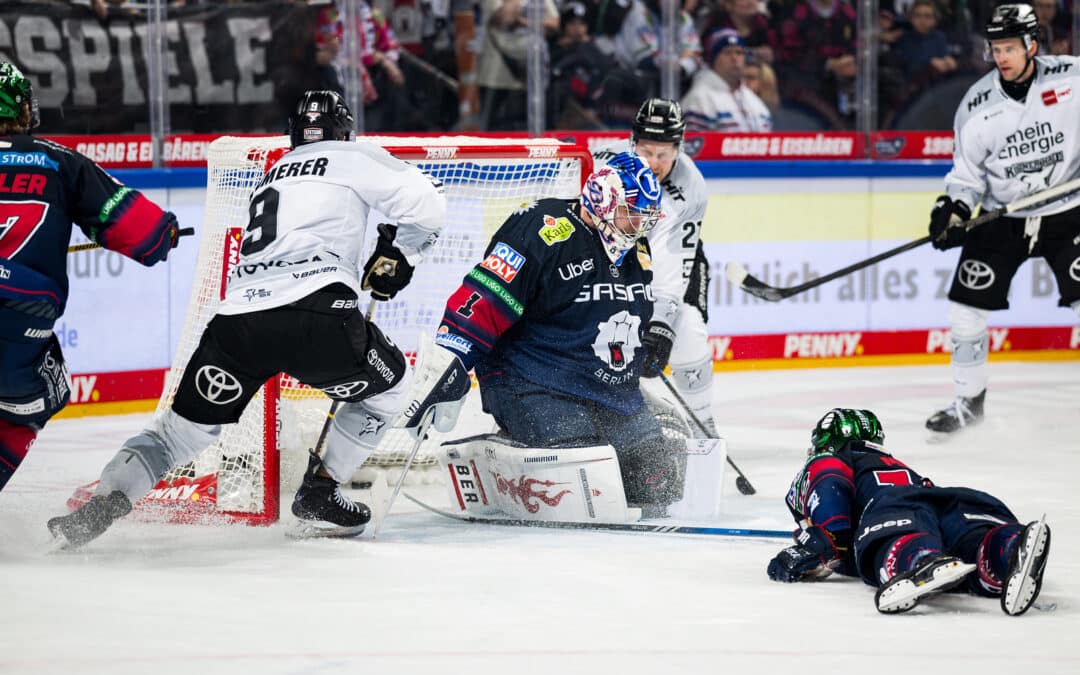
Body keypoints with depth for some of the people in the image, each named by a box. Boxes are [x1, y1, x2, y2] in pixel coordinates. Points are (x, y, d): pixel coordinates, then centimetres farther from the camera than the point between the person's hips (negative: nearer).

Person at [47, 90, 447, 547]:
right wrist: (396, 255, 20)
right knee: (388, 385, 20)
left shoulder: (274, 175, 32)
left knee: (188, 423, 17)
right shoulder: (352, 158, 13)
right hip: (314, 312, -5)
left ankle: (99, 508, 1)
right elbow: (426, 205, 5)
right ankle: (318, 497, 16)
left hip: (239, 313, 5)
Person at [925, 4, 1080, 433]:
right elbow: (968, 171, 2)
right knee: (966, 304, -1)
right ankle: (969, 400, 16)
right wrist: (953, 209, -13)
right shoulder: (977, 104, -6)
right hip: (1002, 216, 2)